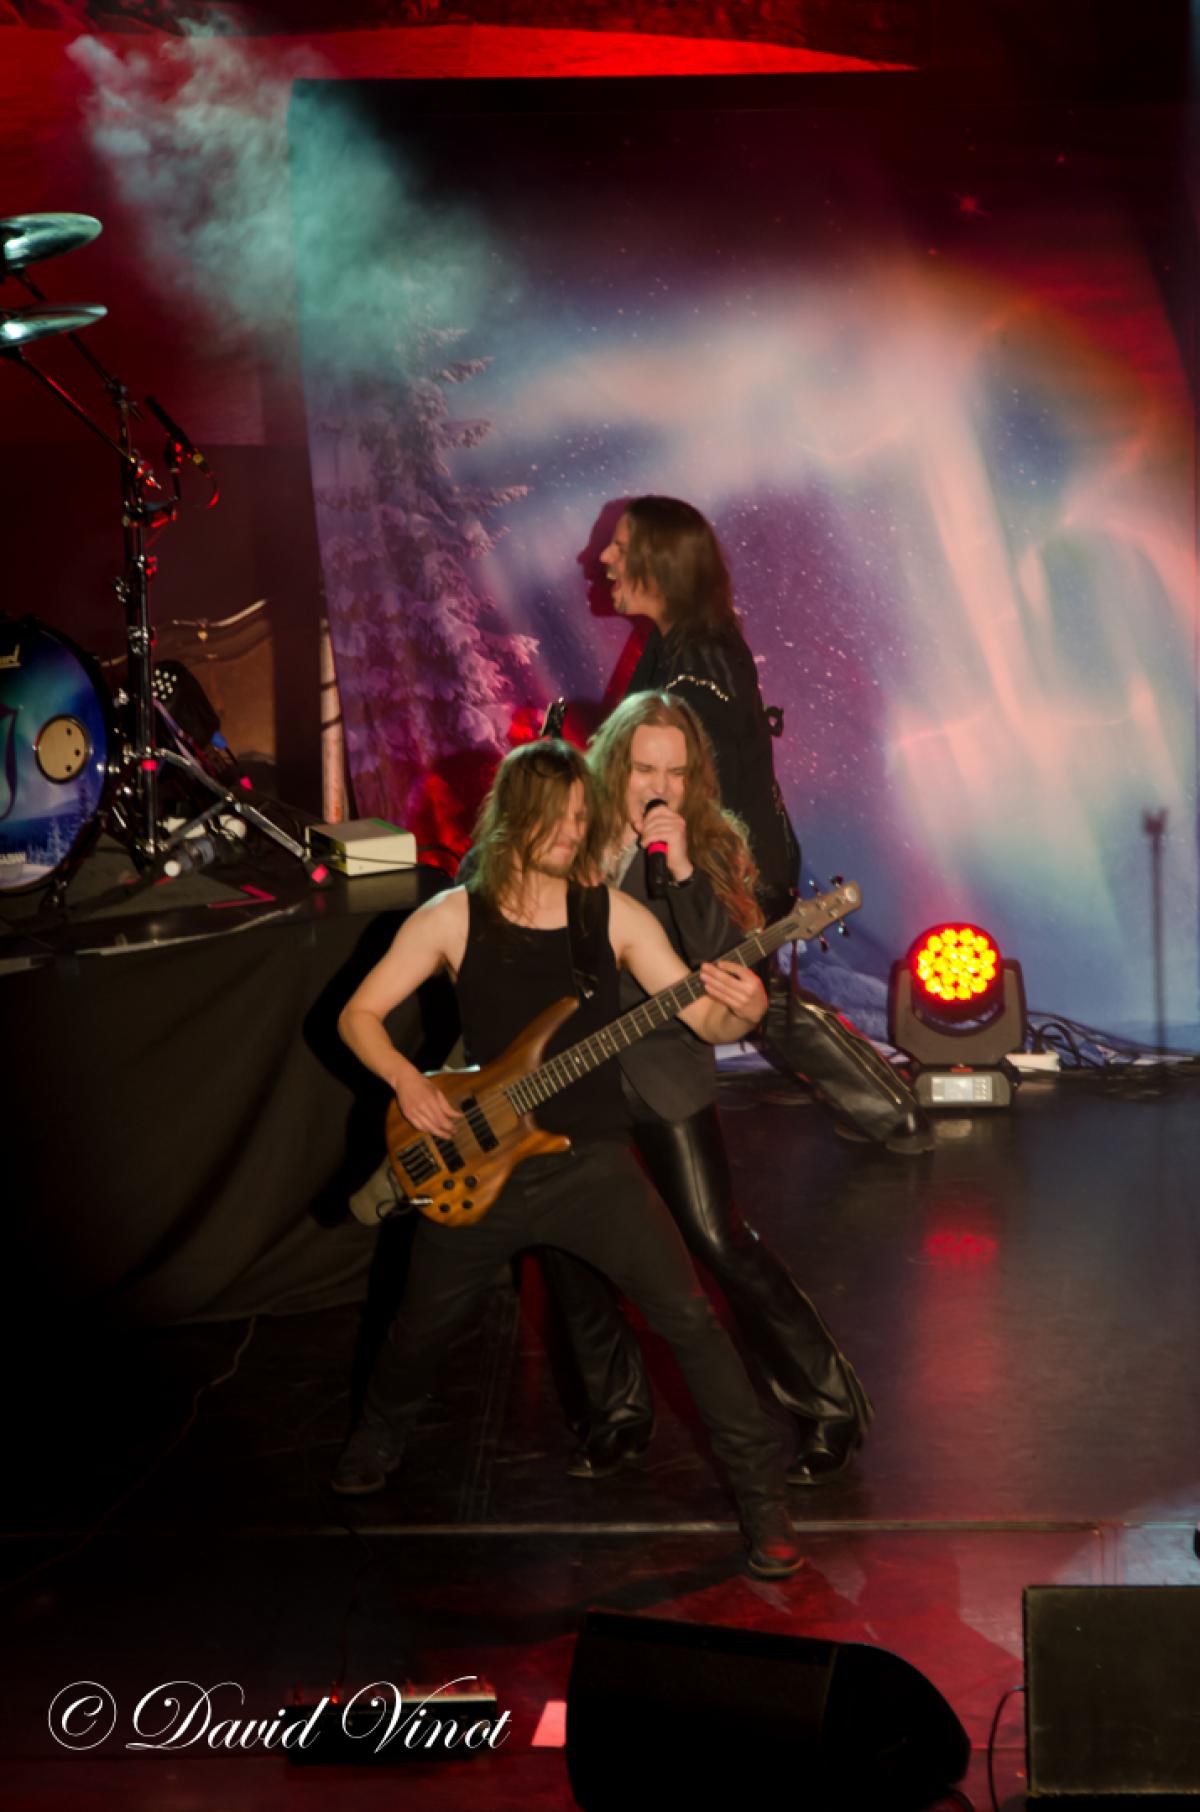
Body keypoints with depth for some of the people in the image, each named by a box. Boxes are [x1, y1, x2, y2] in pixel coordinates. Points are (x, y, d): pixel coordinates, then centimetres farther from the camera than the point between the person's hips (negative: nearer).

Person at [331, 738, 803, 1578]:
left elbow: (704, 1019, -5)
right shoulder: (454, 917, -4)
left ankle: (763, 1493, 1)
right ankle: (379, 1440, 48)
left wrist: (742, 1009, -28)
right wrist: (407, 1079, -15)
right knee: (421, 1327, 15)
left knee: (689, 1316, -12)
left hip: (593, 1161, -1)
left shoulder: (613, 914, -3)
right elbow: (358, 1015, 2)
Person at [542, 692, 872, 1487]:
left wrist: (682, 871, -26)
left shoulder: (711, 847, -4)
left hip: (662, 1070, -3)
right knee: (567, 1244, 6)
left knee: (719, 1239, -5)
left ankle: (830, 1406, 8)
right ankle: (621, 1415, 25)